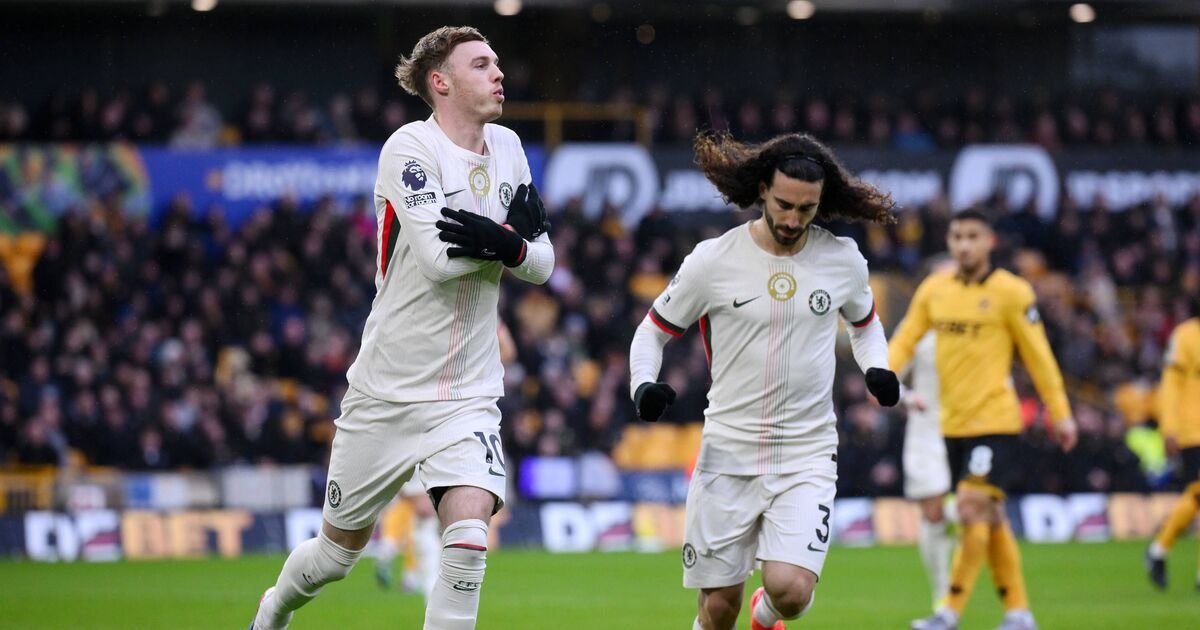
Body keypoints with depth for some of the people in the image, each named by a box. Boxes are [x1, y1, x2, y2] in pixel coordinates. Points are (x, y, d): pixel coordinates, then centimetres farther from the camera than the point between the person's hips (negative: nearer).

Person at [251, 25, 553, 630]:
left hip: (468, 393, 3)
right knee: (340, 548, 12)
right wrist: (517, 234, -15)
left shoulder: (507, 148, 5)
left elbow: (542, 263, 7)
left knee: (468, 532, -20)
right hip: (388, 392, -3)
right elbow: (438, 259, -25)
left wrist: (506, 246, -14)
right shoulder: (410, 148, -13)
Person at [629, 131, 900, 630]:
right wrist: (643, 385, -14)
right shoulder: (713, 260, -6)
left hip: (806, 456, 0)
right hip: (728, 452, 0)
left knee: (790, 590, -17)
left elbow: (865, 323, 21)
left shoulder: (843, 260, 1)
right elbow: (654, 330, 6)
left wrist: (877, 369, 1)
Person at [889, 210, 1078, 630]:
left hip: (994, 421, -6)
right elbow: (906, 339, 6)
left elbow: (1038, 355, -4)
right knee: (990, 518, 12)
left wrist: (1060, 414, -2)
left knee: (972, 511, -14)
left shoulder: (1011, 292, -7)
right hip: (953, 422, 6)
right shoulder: (934, 289, 6)